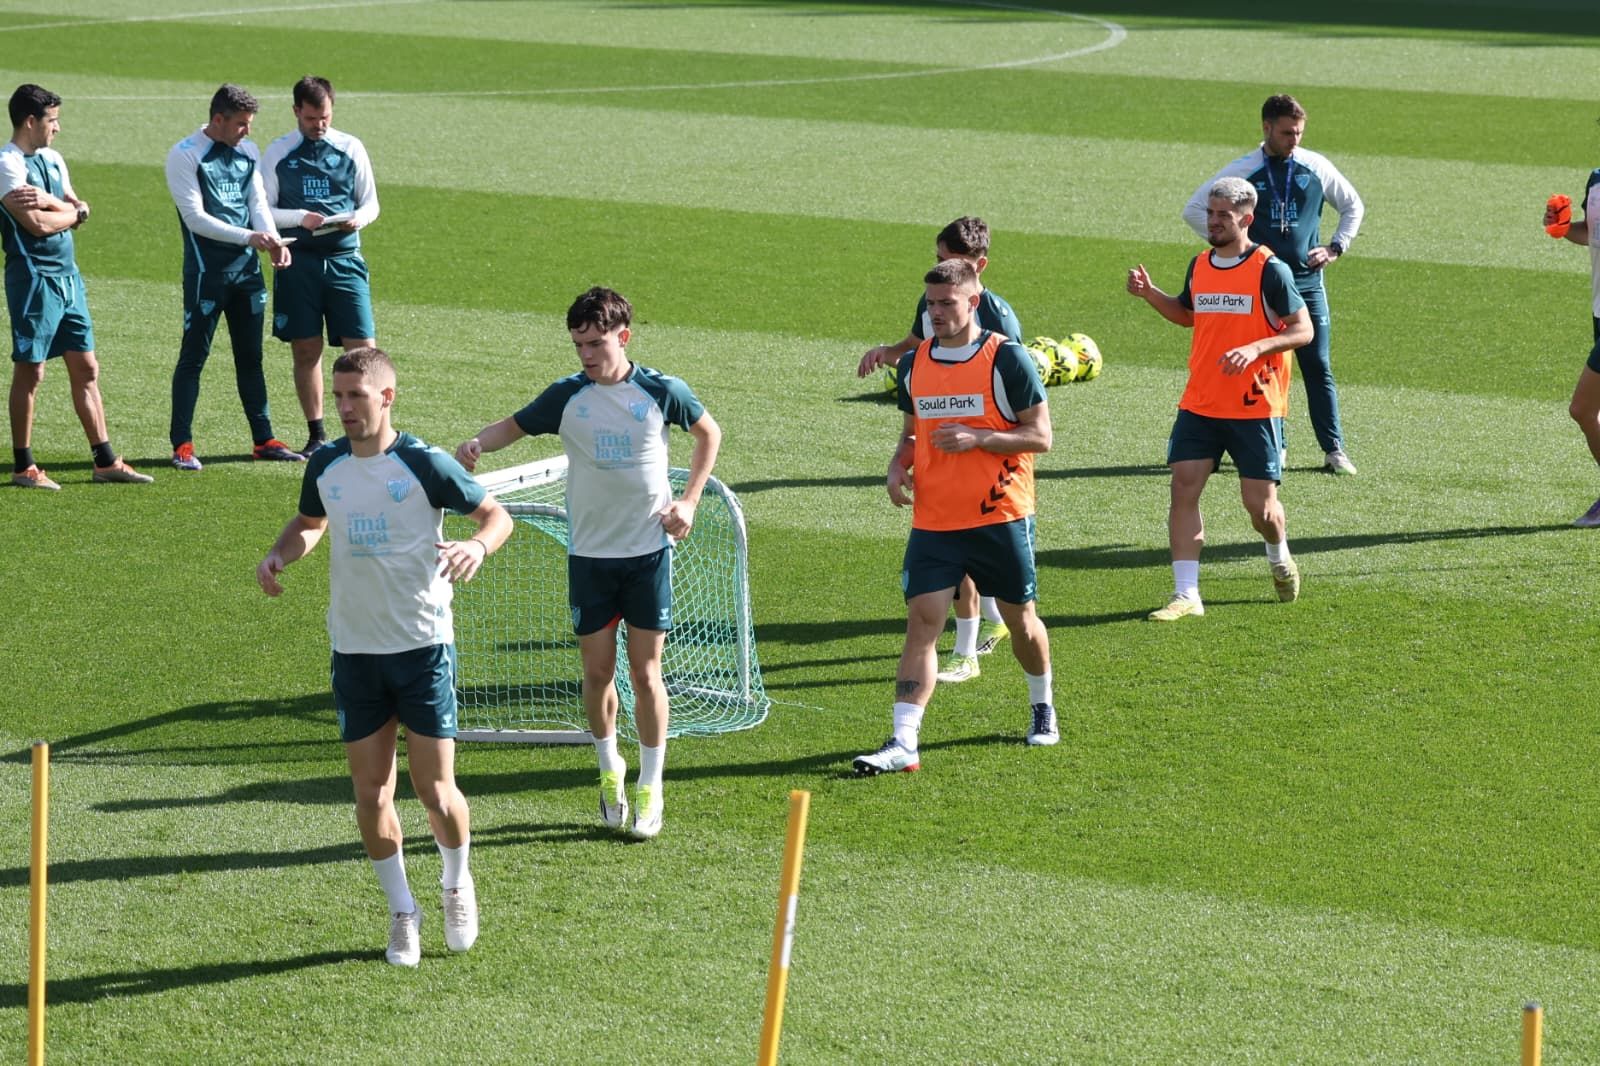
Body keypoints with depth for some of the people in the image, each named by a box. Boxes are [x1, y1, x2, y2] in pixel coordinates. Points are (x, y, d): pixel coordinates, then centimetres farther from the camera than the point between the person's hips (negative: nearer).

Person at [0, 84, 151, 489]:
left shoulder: (52, 159, 15)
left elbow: (79, 211, 8)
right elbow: (36, 224, -20)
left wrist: (50, 202, -12)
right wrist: (71, 211, -1)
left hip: (68, 277, 8)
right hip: (34, 278, -8)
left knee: (86, 368, 9)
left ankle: (105, 460, 13)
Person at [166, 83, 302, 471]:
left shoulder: (248, 152, 10)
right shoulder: (185, 156, -10)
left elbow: (258, 203, 11)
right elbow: (195, 218, -16)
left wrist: (273, 240, -9)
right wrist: (249, 237, -22)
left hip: (247, 269, 6)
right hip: (206, 271, -6)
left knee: (251, 356, 12)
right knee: (193, 357, -2)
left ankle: (263, 439, 19)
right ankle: (182, 445, 2)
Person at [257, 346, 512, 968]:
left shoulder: (423, 464, -10)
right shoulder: (325, 466, 3)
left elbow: (496, 514, -1)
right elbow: (309, 524, 23)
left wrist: (477, 546, -23)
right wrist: (280, 555, 2)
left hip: (423, 646, -4)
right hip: (355, 653, 4)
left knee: (436, 793, -4)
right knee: (371, 796, 4)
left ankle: (457, 885, 26)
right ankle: (403, 914, 21)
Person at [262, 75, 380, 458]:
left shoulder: (351, 149, 7)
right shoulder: (278, 153, 5)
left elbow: (371, 202, 12)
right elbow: (263, 211, 4)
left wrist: (358, 219, -11)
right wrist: (301, 218, -14)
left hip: (344, 258, 0)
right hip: (297, 261, 0)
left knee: (363, 347, -7)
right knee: (305, 350, 3)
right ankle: (316, 433, 12)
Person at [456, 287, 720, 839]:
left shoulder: (661, 391, -6)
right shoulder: (567, 396, -4)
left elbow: (709, 433, 11)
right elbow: (514, 425, 5)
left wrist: (689, 501, 1)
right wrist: (478, 442, -18)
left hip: (648, 551, -1)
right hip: (589, 553, 1)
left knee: (645, 674, 0)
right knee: (597, 672, 5)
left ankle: (650, 787, 13)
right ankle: (610, 769, 28)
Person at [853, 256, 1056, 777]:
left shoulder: (1007, 358, -7)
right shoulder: (914, 364, 8)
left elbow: (1040, 436, -7)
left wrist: (976, 437, -20)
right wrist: (899, 465, -1)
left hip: (1000, 518, -3)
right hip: (933, 520, 3)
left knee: (1020, 618, 11)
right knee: (922, 620, -9)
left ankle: (1043, 708, 39)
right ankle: (903, 743, -15)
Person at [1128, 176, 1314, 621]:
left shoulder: (1270, 270, -9)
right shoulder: (1199, 266, 8)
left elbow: (1303, 330, -8)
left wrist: (1255, 348, -23)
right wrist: (1150, 294, 8)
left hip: (1255, 408, -5)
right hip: (1199, 404, 5)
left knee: (1260, 502, 0)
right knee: (1183, 487, -7)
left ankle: (1280, 558, 35)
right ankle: (1186, 595, -4)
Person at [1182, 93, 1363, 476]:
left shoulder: (1317, 168, 5)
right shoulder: (1242, 171, -2)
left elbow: (1353, 207, 19)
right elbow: (1193, 210, 3)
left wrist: (1335, 247, 7)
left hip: (1308, 282, 1)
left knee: (1318, 366, -1)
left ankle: (1333, 448, 1)